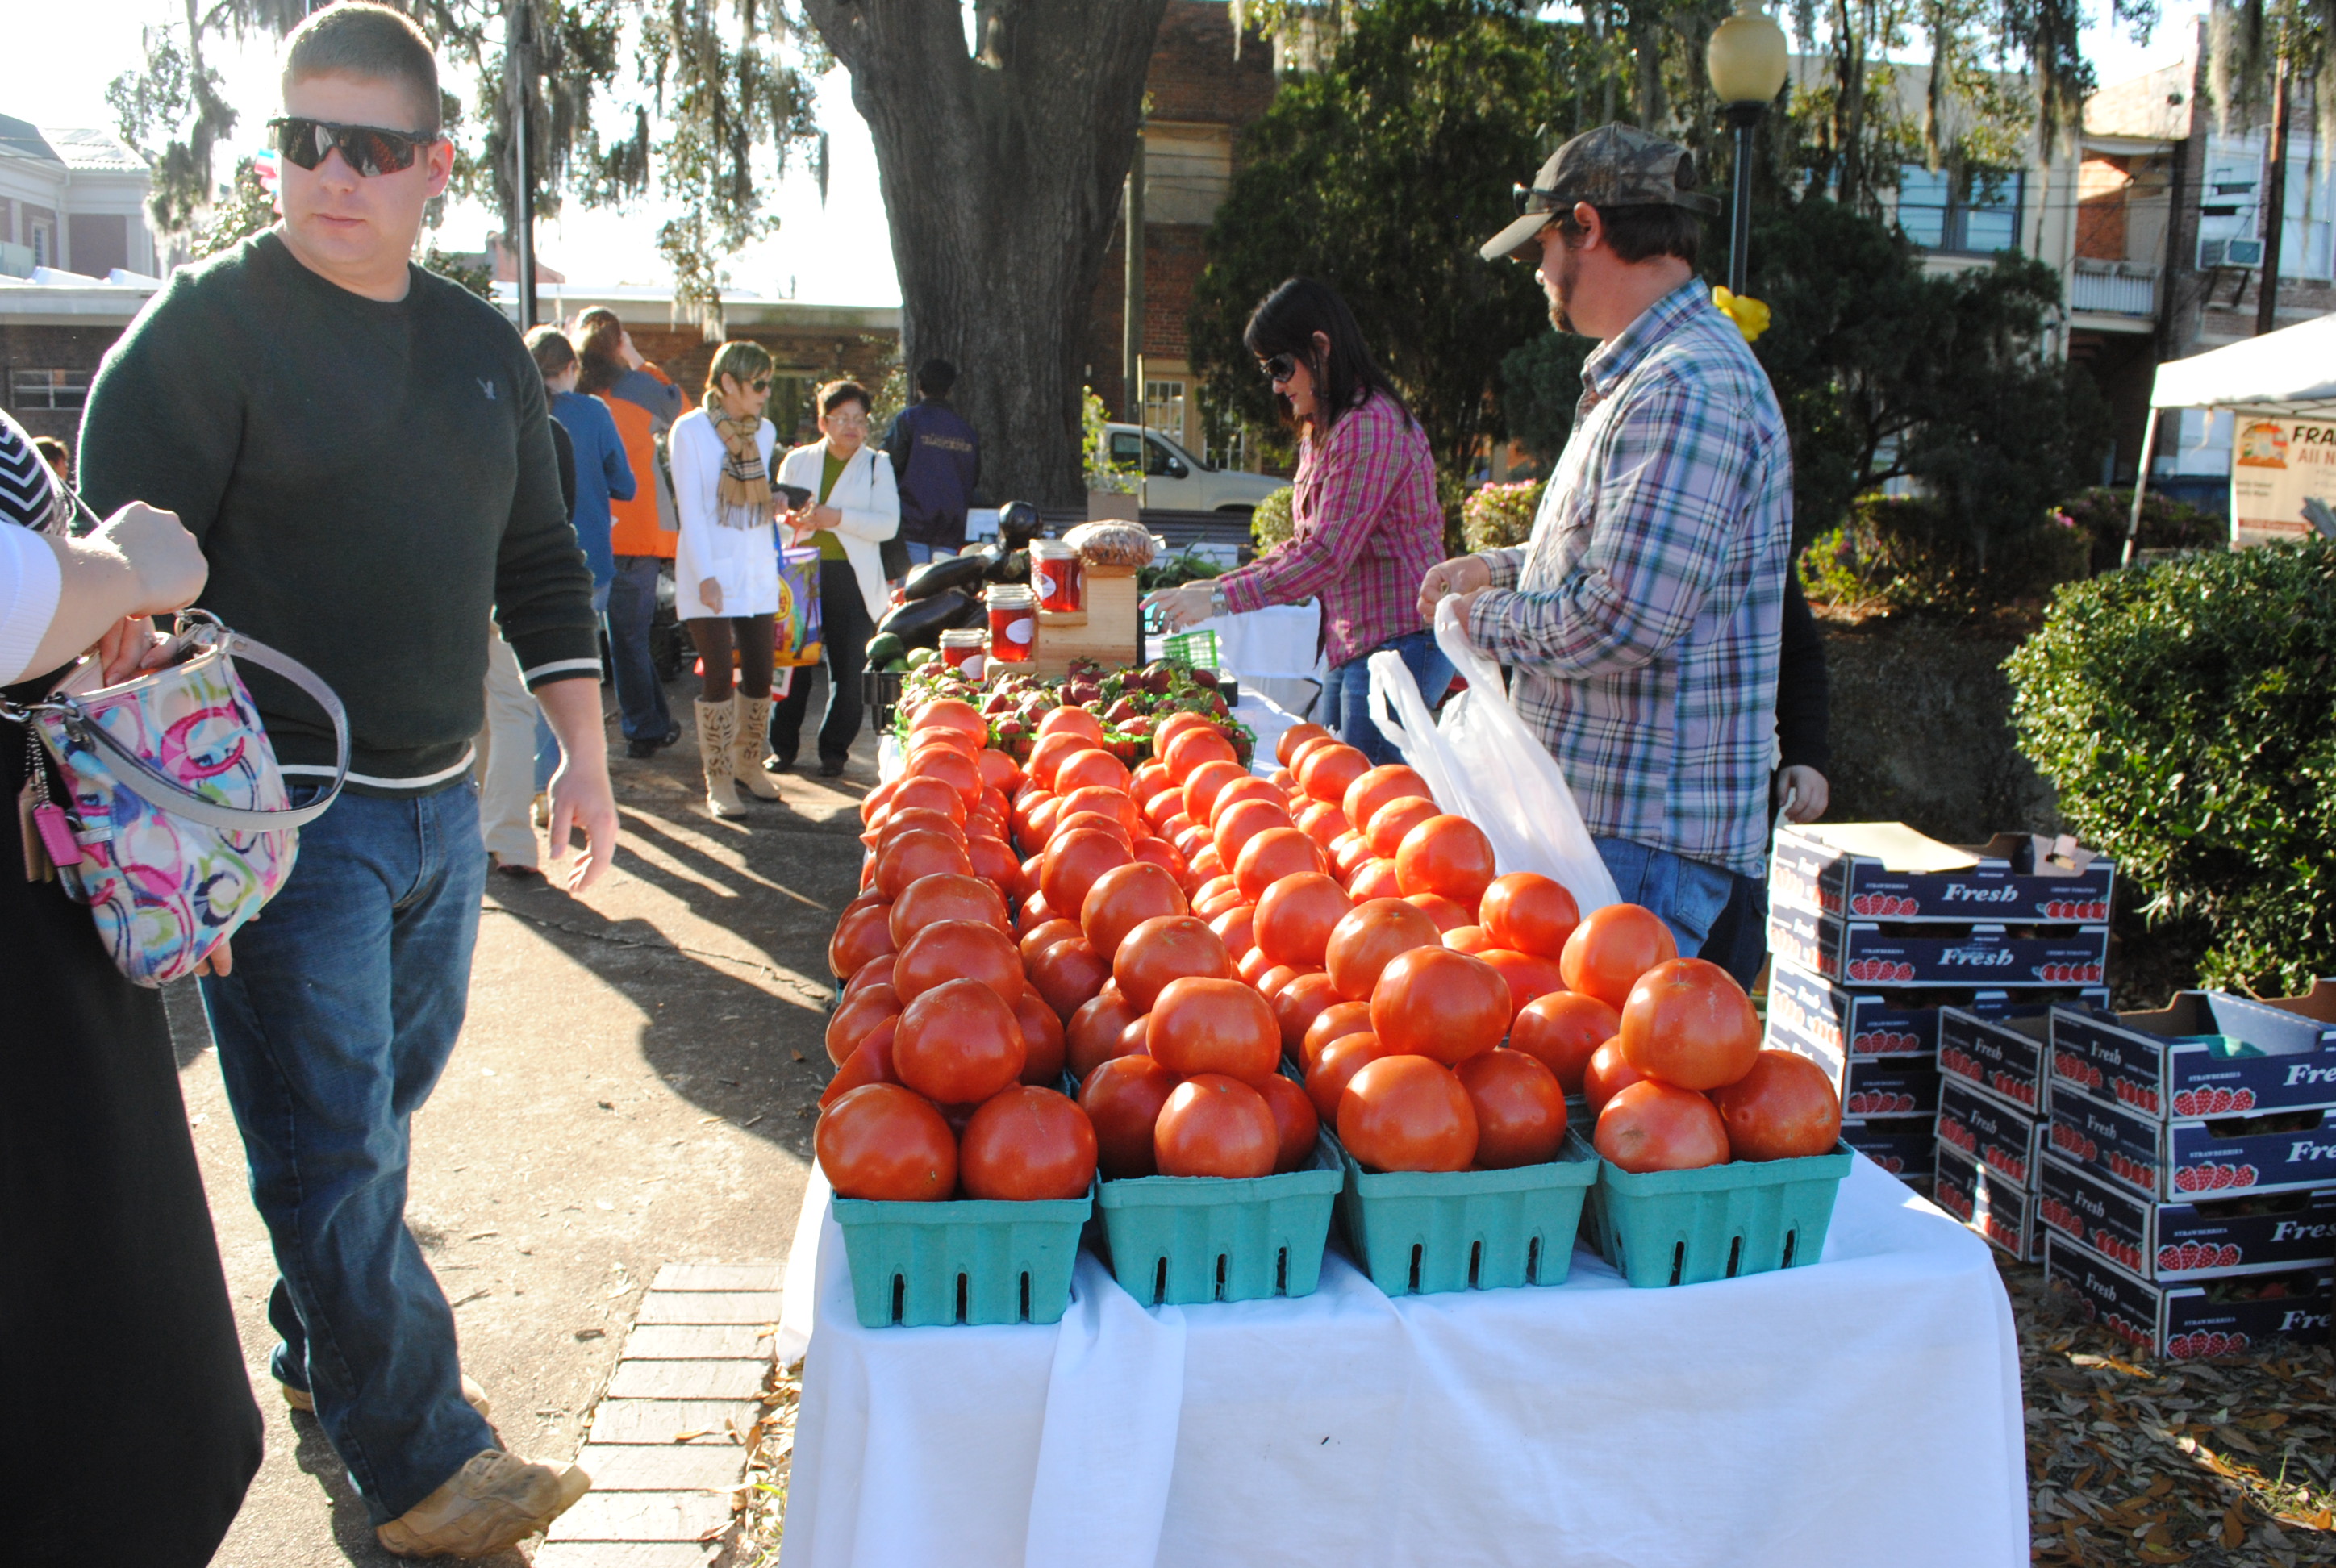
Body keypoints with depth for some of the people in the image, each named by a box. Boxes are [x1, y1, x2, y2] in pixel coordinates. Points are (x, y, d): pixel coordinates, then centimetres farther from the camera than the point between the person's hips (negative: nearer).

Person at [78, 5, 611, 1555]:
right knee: (333, 1149, -1)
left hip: (440, 804, 6)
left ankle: (330, 1353, 38)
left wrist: (584, 760, 12)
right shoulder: (204, 329, -8)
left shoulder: (485, 347, 10)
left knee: (381, 1108, 18)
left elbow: (540, 563, 17)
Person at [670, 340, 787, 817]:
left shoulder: (764, 431, 10)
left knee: (760, 673, 5)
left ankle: (748, 764, 23)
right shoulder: (691, 429, -6)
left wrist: (778, 505, 3)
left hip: (756, 571, 5)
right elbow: (690, 508, -11)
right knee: (718, 676, -5)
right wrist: (705, 575, -17)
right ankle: (719, 782, 4)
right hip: (710, 572, -5)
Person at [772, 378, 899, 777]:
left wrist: (837, 517, -14)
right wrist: (794, 520, -6)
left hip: (852, 579, -1)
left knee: (848, 669, -1)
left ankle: (834, 750, 11)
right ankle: (782, 747, 12)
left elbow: (888, 524, -4)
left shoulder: (877, 465, 8)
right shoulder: (798, 461, 14)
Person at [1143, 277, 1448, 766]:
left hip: (1397, 644, -10)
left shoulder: (1370, 426, -17)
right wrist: (1220, 584, 8)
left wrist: (1222, 600, -19)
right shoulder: (1322, 433, 16)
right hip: (1352, 649, 10)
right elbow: (1305, 544, 19)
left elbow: (1327, 555, -22)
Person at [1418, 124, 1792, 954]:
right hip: (1595, 809, 10)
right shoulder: (1644, 373, 17)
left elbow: (1622, 620, -27)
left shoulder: (1686, 391, -20)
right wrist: (1498, 568, 15)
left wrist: (1486, 617, -9)